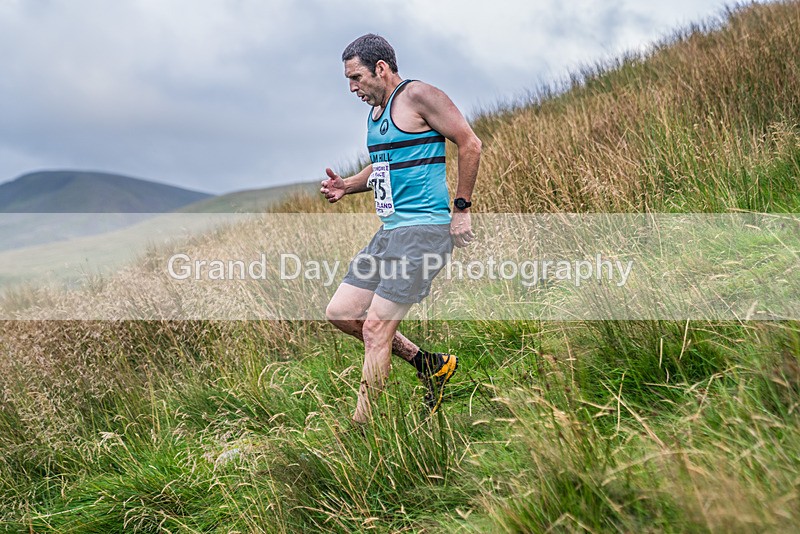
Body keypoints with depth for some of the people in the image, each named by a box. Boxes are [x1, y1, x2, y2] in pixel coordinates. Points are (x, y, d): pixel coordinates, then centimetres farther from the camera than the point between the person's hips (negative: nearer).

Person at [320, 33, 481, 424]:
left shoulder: (417, 96, -9)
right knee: (340, 312, 9)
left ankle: (359, 429, 0)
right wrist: (346, 186, 11)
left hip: (424, 229, -10)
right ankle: (429, 364, 20)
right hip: (390, 231, 10)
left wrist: (461, 208, -11)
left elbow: (469, 144, -11)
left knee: (376, 327, -11)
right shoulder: (375, 110, 17)